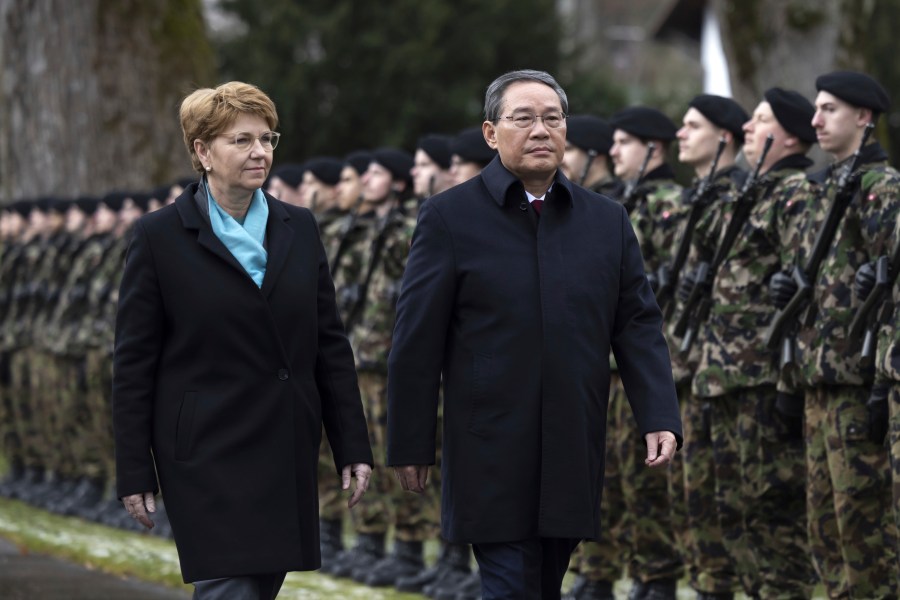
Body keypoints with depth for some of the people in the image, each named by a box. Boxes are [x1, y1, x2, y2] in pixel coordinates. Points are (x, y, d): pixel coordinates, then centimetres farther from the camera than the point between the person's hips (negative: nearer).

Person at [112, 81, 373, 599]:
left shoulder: (299, 228, 9)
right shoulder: (161, 236, -4)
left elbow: (330, 343, 10)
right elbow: (134, 362, -3)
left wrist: (353, 446, 6)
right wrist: (135, 473, -6)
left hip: (287, 451, 5)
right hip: (209, 454, -5)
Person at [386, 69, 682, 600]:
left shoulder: (607, 221, 10)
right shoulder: (451, 217, -2)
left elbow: (639, 326, 9)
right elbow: (417, 341, -2)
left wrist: (660, 418, -4)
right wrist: (411, 446, -3)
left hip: (574, 457, 4)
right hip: (493, 454, -4)